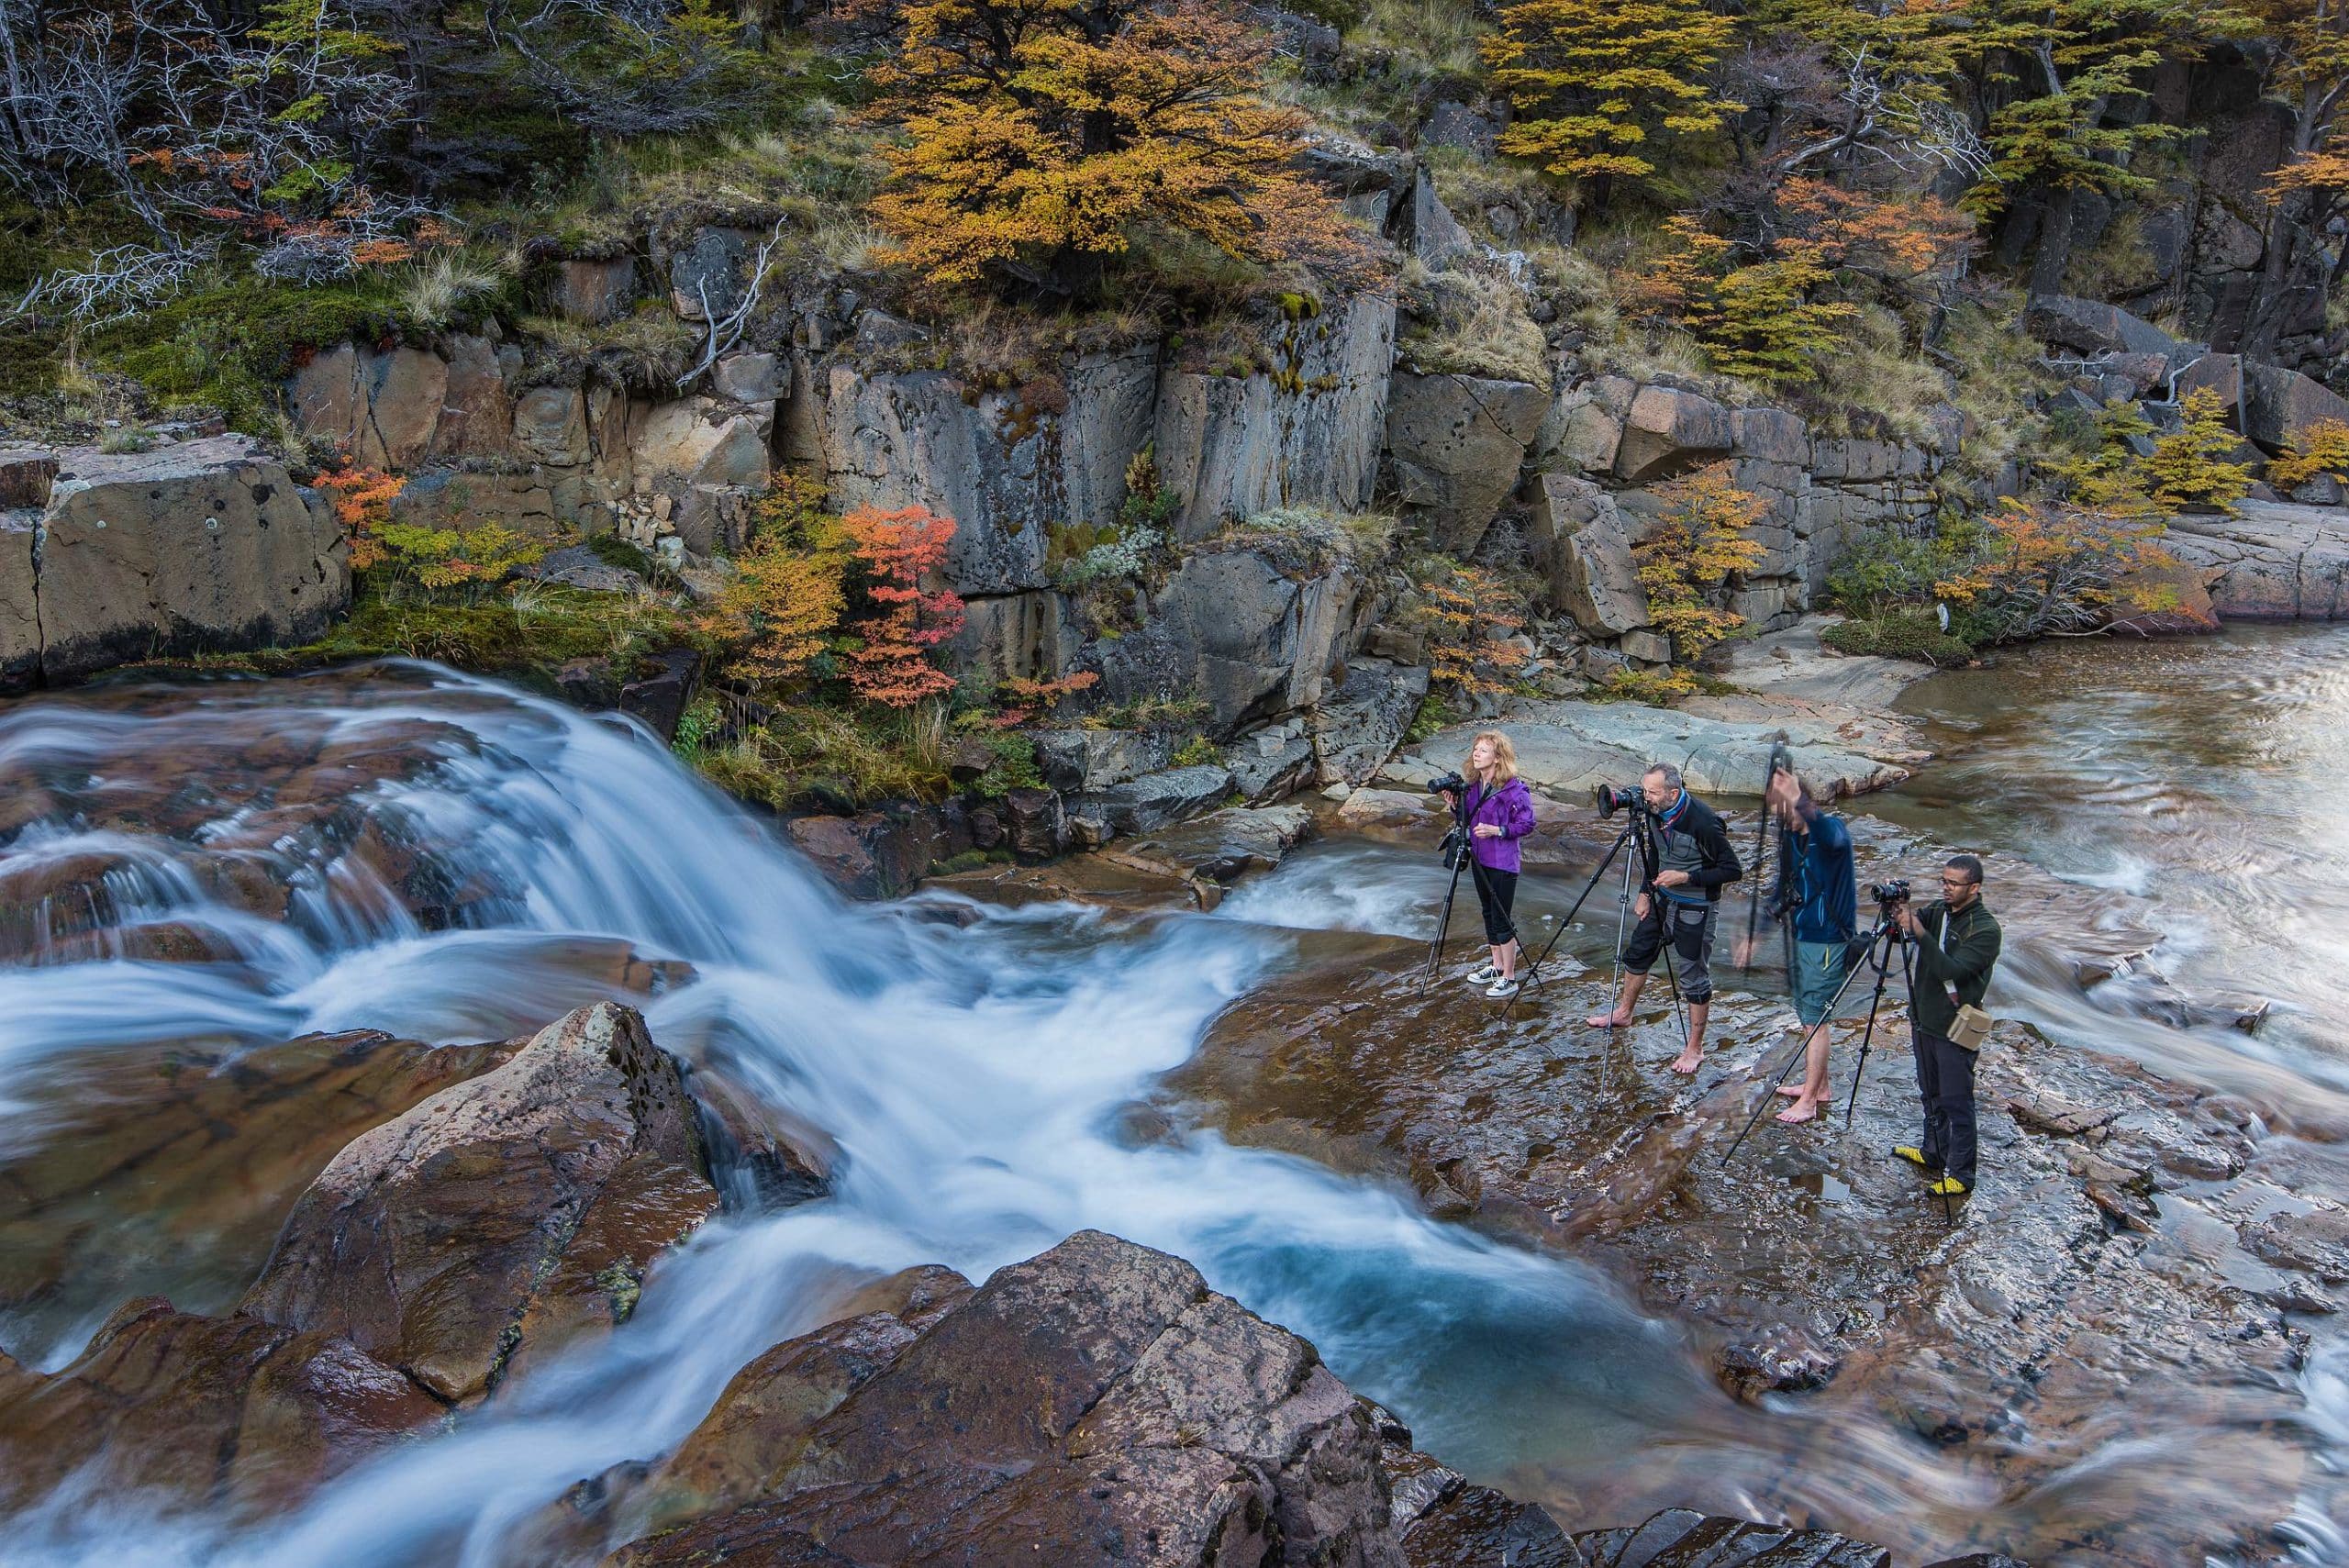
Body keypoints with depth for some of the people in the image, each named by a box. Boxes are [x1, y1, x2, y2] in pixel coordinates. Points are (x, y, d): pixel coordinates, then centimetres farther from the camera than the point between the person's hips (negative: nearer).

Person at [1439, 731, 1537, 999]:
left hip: (1503, 862, -8)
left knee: (1501, 918, -3)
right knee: (1489, 914, 17)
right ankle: (1497, 965, 31)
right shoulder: (1473, 784, 6)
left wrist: (1497, 831, -24)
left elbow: (1527, 824, -14)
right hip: (1479, 859, 8)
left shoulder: (1514, 788, -16)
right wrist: (1455, 806, -3)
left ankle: (1509, 978, 6)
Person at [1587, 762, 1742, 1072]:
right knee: (1637, 953, 21)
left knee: (1694, 977, 0)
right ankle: (1624, 1012, 43)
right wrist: (1645, 892, 8)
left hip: (1694, 907, -8)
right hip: (1662, 898, 8)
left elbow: (1733, 871, -21)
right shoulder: (1656, 813, -5)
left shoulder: (1703, 822, -28)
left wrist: (1686, 877, -26)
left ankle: (1695, 1049, 13)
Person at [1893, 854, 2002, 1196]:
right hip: (1925, 1020, 7)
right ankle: (1934, 1154, 35)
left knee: (1956, 1102, -1)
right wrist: (1898, 911, -25)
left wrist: (1920, 934, -33)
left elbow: (1952, 969, -26)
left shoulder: (1985, 930, -17)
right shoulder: (1937, 910, 5)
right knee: (1930, 1095, 20)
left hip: (1955, 1029, -7)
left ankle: (1960, 1174, 7)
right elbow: (1910, 924, -4)